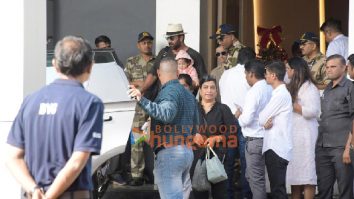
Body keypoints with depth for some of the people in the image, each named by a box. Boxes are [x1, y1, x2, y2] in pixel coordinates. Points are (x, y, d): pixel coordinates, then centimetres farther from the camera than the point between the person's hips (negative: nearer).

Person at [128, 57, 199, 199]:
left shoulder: (170, 92, -11)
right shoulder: (188, 94, 18)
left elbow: (166, 114, -31)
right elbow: (195, 124, 25)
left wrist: (142, 100, -38)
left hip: (169, 152, -9)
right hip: (187, 151, 9)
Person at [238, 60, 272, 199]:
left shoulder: (254, 92, -17)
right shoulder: (269, 89, 5)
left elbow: (246, 119, -21)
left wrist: (239, 116, 1)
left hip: (255, 139, -8)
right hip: (266, 137, 8)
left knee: (256, 179, 0)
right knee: (251, 176, 19)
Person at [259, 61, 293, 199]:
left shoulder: (281, 95, -14)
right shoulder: (279, 93, 17)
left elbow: (261, 119, -14)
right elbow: (266, 118, 16)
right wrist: (266, 122, -6)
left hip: (276, 148, -10)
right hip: (274, 146, 10)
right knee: (276, 188, 12)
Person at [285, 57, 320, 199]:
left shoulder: (309, 88, -10)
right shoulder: (293, 87, 17)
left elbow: (312, 111, -19)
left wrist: (292, 105, -12)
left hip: (305, 135, -9)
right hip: (293, 135, 9)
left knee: (306, 173, -6)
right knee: (295, 172, 11)